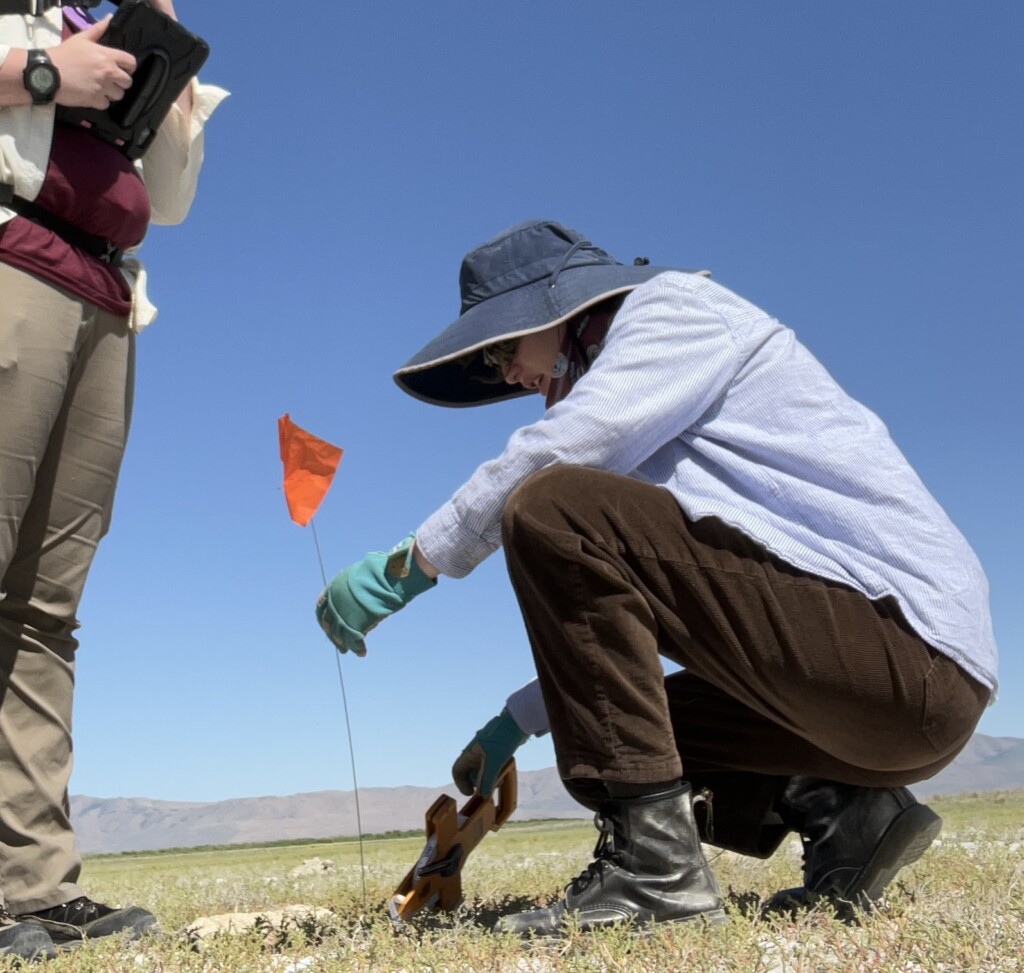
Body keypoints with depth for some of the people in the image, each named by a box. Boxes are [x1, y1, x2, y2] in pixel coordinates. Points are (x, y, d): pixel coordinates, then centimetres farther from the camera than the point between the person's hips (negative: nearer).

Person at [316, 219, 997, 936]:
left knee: (549, 511, -17)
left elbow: (554, 454, -18)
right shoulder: (658, 433, 25)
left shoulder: (675, 302, 0)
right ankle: (841, 814, 6)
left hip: (901, 640, -10)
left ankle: (652, 861, -16)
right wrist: (517, 721, 20)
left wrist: (406, 567, -11)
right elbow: (607, 614, 24)